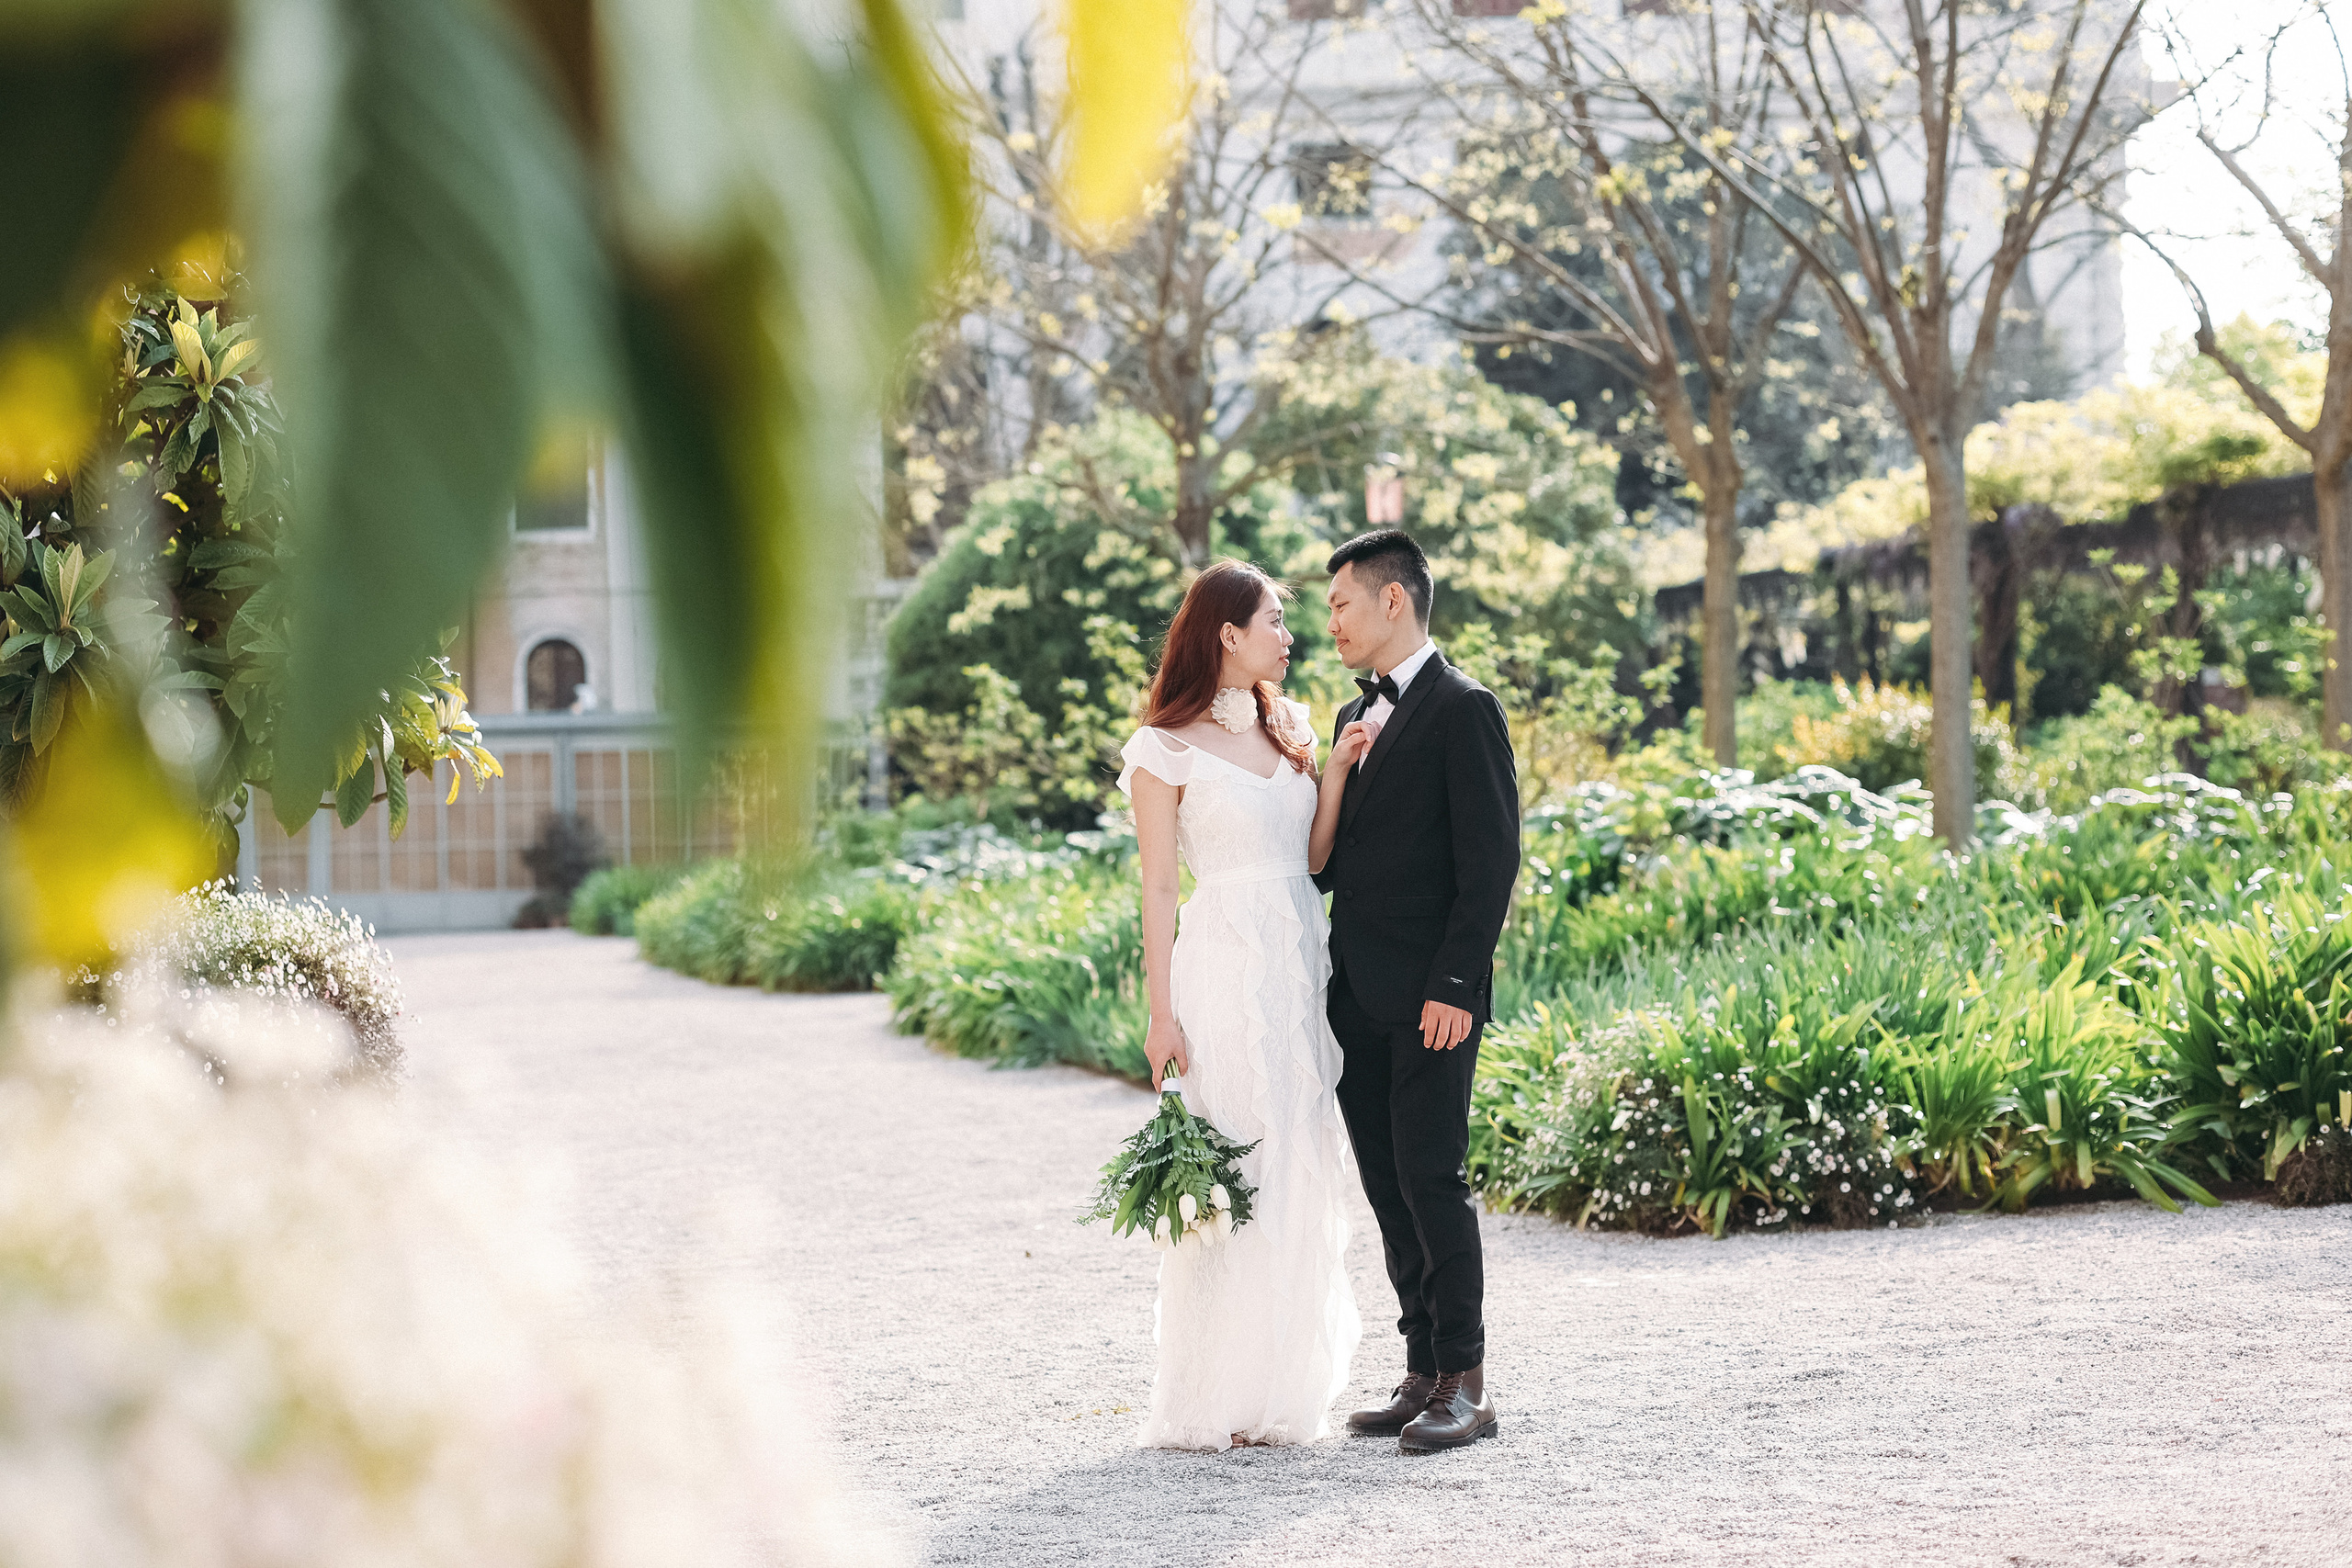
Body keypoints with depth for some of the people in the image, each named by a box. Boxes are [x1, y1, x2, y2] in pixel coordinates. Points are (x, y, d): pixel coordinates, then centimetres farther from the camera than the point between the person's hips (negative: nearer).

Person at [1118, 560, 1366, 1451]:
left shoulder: (1288, 729, 15)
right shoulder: (1167, 748, -3)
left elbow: (1314, 853, 10)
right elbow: (1158, 886, -5)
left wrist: (1338, 767, -1)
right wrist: (1161, 1013, -10)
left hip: (1302, 963, 6)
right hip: (1223, 966, -6)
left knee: (1303, 1173, 5)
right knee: (1225, 1175, -8)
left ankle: (1282, 1390, 13)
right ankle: (1212, 1401, -2)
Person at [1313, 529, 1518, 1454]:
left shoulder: (1463, 709, -7)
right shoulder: (1357, 717, 19)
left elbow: (1491, 858, -13)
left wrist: (1455, 985, -18)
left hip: (1428, 999, -8)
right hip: (1358, 997, 8)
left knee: (1430, 1178, -9)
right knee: (1387, 1187, 8)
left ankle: (1465, 1384, -3)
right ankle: (1424, 1373, 14)